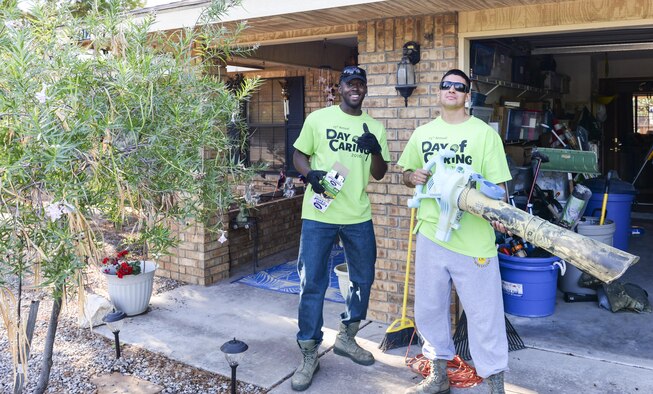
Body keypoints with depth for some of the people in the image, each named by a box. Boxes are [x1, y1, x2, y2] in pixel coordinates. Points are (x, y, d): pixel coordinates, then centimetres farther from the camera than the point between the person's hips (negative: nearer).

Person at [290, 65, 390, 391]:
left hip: (359, 216, 4)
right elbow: (299, 154, 5)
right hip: (319, 215, -3)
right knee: (312, 283, 1)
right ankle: (309, 354, 14)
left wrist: (376, 150, -11)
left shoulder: (375, 127, 9)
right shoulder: (318, 118, 1)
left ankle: (346, 337, 36)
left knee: (363, 278, 14)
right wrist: (311, 174, -16)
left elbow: (379, 174, 10)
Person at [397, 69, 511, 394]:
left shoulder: (484, 133, 0)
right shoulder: (422, 133, 12)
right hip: (431, 233, 4)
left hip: (474, 236, -4)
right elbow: (406, 173, 20)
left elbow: (497, 183, -3)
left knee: (483, 311, 3)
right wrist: (413, 176, -4)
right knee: (429, 308, 13)